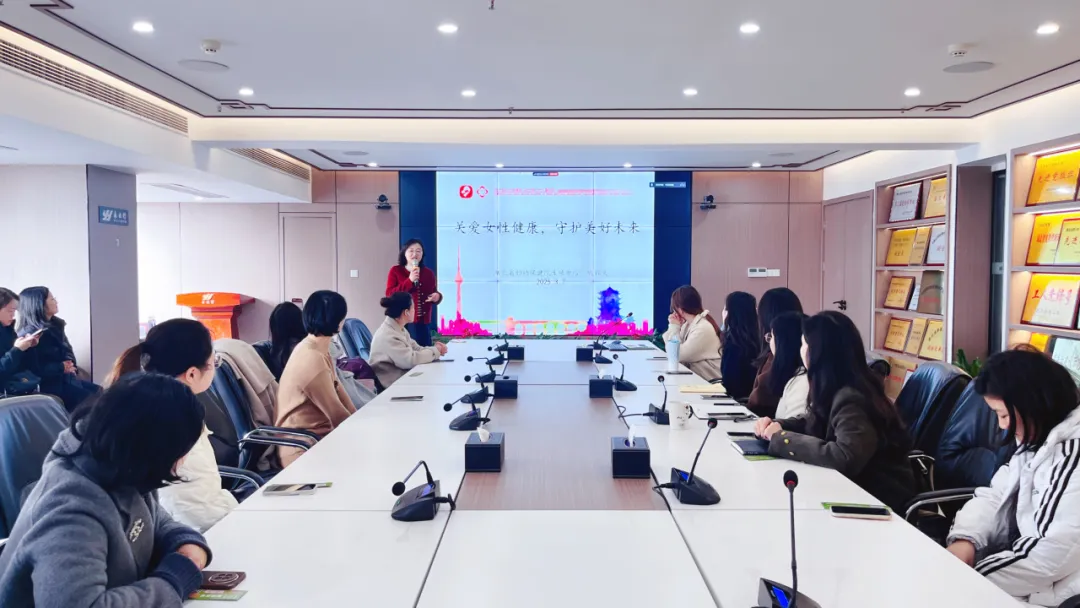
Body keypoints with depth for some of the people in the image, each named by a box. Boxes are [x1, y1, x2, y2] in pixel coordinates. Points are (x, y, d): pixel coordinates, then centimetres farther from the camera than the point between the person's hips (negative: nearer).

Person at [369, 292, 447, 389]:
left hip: (402, 376, 9)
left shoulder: (398, 328, 7)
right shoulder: (388, 336, -24)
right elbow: (410, 360, -27)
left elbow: (415, 349, 9)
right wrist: (435, 351, -15)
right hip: (392, 385, -9)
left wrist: (435, 349, -9)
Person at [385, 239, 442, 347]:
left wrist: (437, 297, -3)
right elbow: (389, 295, -8)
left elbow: (435, 294, 22)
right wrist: (410, 280, -15)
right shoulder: (395, 271, 4)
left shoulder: (428, 273, 13)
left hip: (423, 323, 3)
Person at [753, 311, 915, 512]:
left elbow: (845, 458, -37)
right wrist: (778, 426, -4)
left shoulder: (850, 399, -25)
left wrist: (782, 438, -27)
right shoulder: (833, 390, 1)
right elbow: (812, 423, 16)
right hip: (856, 486, 7)